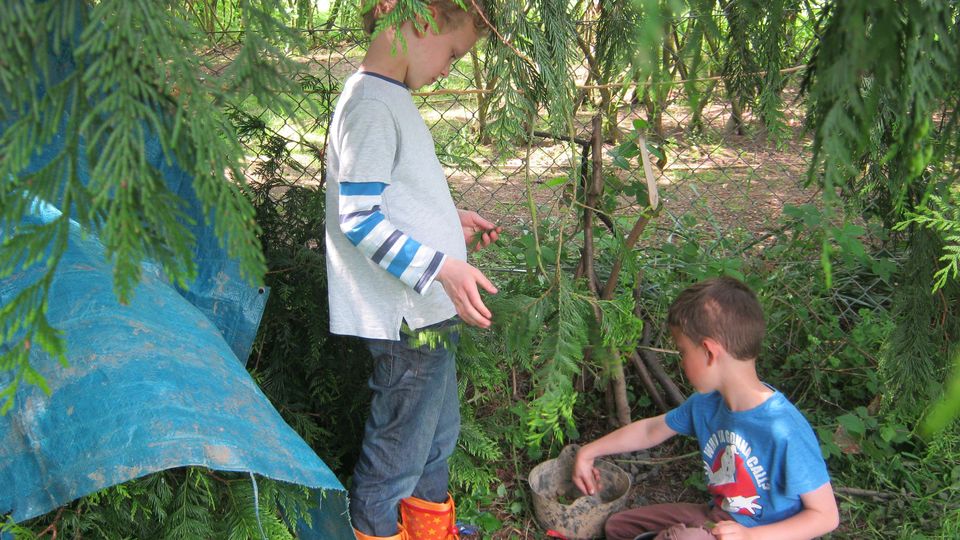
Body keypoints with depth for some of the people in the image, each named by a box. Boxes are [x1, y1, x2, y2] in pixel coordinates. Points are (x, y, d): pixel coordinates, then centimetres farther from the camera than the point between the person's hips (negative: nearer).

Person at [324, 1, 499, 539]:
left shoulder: (393, 97, 12)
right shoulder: (372, 103, -19)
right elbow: (359, 220, -24)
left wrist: (450, 219, 18)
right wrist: (442, 266, -29)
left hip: (430, 310, 11)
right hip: (407, 317, -11)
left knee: (439, 434, 25)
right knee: (398, 455, 5)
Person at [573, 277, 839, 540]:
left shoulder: (785, 432, -29)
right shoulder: (706, 403, -5)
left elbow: (826, 515, -21)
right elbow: (649, 430, 11)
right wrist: (588, 453, 16)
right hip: (717, 518, 8)